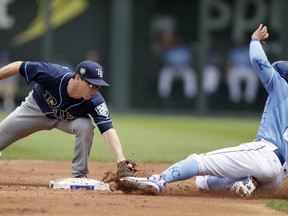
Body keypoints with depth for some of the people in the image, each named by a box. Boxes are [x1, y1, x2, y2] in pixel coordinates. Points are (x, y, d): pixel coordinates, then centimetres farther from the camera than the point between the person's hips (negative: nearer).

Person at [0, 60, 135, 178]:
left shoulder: (95, 101, -38)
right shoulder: (53, 74, -40)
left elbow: (108, 131, -46)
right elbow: (18, 67, -27)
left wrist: (121, 161, -60)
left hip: (68, 119, 0)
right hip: (36, 108, 0)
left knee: (86, 126, -31)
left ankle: (79, 177, -15)